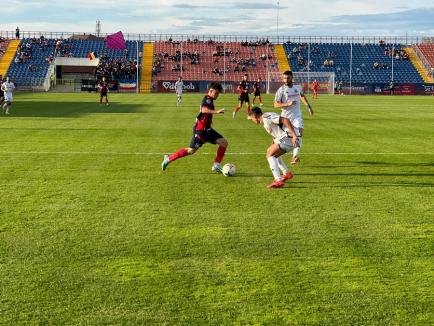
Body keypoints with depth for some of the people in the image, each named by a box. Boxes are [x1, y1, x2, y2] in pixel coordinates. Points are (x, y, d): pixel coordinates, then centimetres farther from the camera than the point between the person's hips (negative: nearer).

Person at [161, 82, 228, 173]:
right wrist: (216, 111, -49)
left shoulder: (209, 100, 13)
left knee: (224, 143, -1)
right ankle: (168, 159, 7)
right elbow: (204, 110, -38)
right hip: (200, 129, -9)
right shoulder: (208, 99, -16)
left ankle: (216, 165, 2)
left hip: (206, 129, 9)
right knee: (191, 150, -8)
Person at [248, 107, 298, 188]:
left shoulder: (266, 117, -14)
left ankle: (278, 181, -21)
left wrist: (294, 135, -26)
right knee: (270, 151, 26)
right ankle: (286, 174, 32)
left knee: (270, 155, -13)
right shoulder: (264, 122, 20)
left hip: (288, 137, -11)